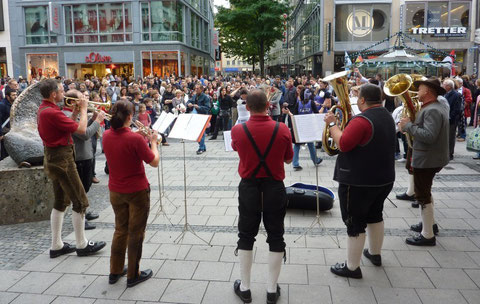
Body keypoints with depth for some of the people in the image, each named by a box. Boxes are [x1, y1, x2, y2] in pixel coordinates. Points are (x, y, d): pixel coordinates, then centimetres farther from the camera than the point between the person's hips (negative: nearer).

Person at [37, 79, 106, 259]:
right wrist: (83, 109, -8)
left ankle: (56, 245, 22)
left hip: (53, 158, 10)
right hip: (62, 159, -10)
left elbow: (67, 125, 14)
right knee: (80, 202, 0)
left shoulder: (43, 109, 10)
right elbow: (81, 129, -20)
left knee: (61, 202, 16)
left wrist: (75, 112, 6)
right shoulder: (52, 112, -22)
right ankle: (82, 245, 10)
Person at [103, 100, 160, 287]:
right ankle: (133, 275, 21)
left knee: (120, 230, 21)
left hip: (115, 191, 6)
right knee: (136, 233, 9)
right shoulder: (135, 139, -23)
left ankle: (115, 271, 32)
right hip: (137, 192, -6)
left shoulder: (106, 136, -4)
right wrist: (153, 141, -3)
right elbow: (154, 162, -16)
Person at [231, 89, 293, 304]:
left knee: (246, 237, 14)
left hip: (248, 188, 0)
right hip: (275, 188, 0)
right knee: (275, 237, 12)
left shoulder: (238, 130, -11)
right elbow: (288, 160, 4)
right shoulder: (282, 130, -11)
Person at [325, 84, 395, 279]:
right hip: (384, 178, 9)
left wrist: (332, 124, -14)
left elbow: (343, 144, -26)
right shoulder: (386, 117, 9)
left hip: (359, 182, -9)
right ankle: (375, 253, 42)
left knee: (355, 223, 1)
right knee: (374, 215, 25)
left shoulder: (362, 120, -23)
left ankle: (352, 267, 10)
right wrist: (342, 125, 12)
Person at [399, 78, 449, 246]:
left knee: (423, 195, -2)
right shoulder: (441, 105, 9)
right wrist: (412, 123, 2)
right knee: (425, 191, 25)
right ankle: (429, 223, 40)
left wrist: (408, 126, -23)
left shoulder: (432, 110, -23)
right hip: (431, 157, 11)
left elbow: (429, 136, -32)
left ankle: (427, 235, 7)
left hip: (427, 159, -11)